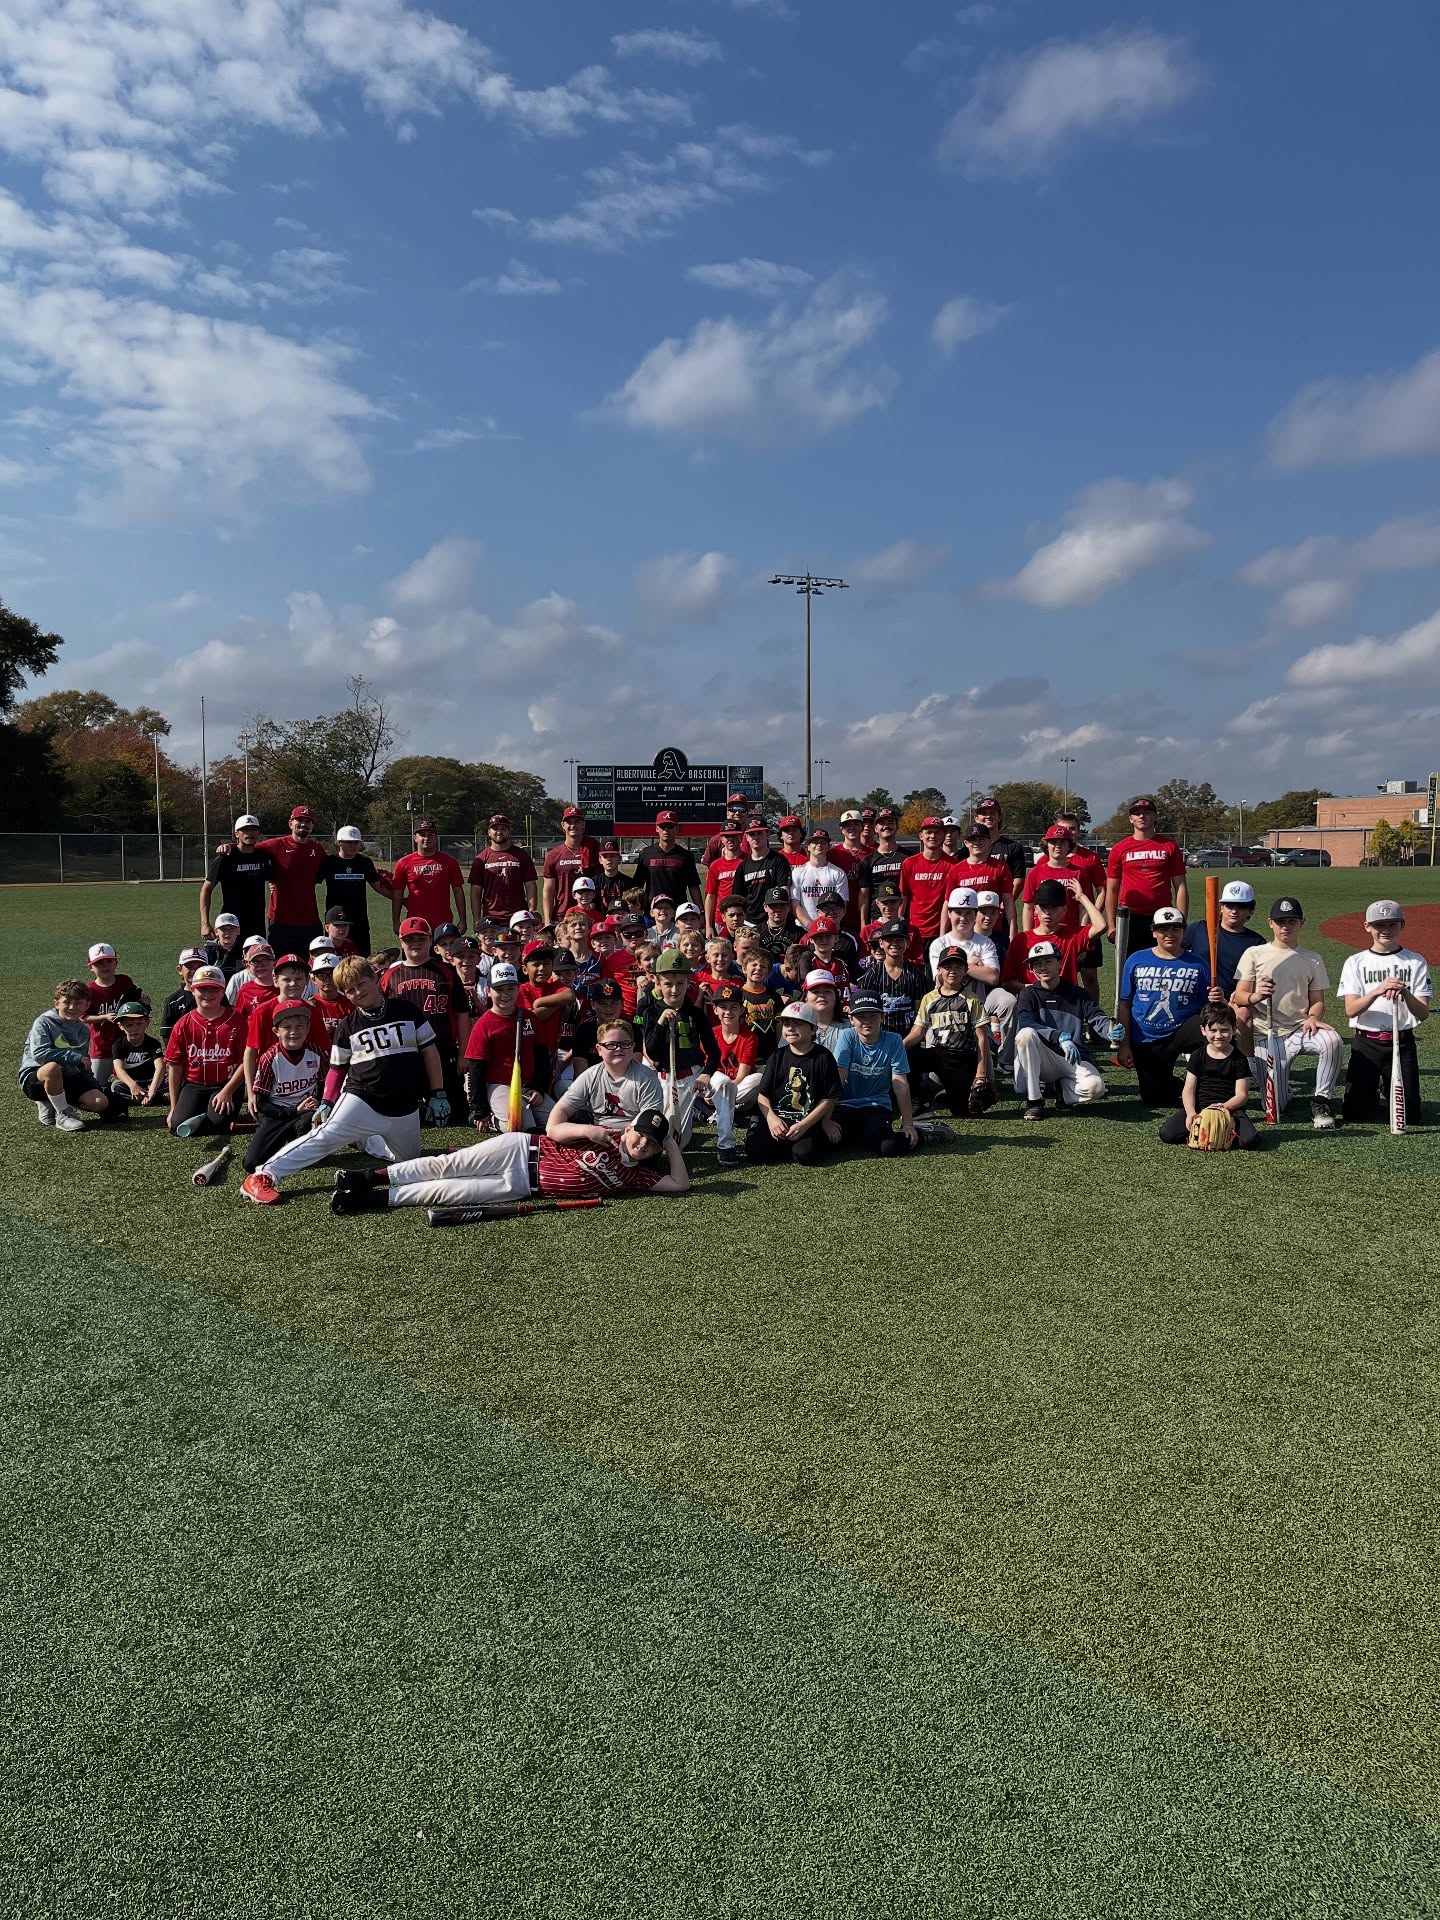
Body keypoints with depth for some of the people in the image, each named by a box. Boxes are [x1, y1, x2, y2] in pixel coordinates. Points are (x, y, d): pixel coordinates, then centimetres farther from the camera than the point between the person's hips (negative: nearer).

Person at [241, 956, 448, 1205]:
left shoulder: (407, 1011, 0)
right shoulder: (348, 1026, 2)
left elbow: (429, 1051, 4)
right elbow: (338, 1068, 9)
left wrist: (438, 1094, 2)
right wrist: (327, 1103, -1)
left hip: (405, 1109, 2)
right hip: (361, 1101, -2)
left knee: (408, 1160, 12)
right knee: (323, 1137, -17)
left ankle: (362, 1138, 36)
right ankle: (261, 1176, -14)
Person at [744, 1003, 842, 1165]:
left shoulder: (823, 1057, -1)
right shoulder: (777, 1056, 9)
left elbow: (829, 1098, -3)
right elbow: (763, 1093, 8)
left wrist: (804, 1125, -13)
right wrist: (771, 1118, -12)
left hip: (810, 1123, -3)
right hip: (777, 1118, 3)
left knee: (805, 1154, -29)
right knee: (754, 1150, -21)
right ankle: (788, 1145, 8)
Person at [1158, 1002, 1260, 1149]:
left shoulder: (1239, 1059, 4)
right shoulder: (1198, 1056, 7)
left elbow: (1242, 1094, -1)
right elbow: (1189, 1089, 1)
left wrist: (1224, 1107, -20)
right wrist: (1191, 1113, -17)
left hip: (1230, 1108, 0)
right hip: (1199, 1108, 0)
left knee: (1250, 1140, -29)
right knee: (1167, 1133, -22)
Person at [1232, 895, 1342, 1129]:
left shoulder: (1312, 958, 13)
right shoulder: (1254, 954, 5)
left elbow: (1317, 1000, 12)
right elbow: (1238, 997, -1)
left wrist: (1313, 1017, -10)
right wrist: (1256, 997, -23)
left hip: (1299, 1029, 2)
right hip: (1266, 1034, -2)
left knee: (1332, 1041, -34)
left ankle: (1321, 1102, -16)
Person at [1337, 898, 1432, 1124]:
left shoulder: (1415, 962, 3)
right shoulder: (1355, 962, 3)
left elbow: (1423, 1014, -5)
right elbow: (1350, 1010, -10)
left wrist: (1405, 994, -26)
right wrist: (1377, 991, -27)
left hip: (1402, 1043, 0)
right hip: (1364, 1043, 0)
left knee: (1409, 1115, -1)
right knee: (1356, 1113, -4)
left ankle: (1387, 1087, 30)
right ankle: (1373, 1089, 28)